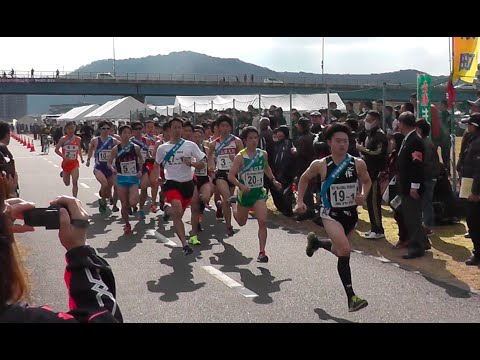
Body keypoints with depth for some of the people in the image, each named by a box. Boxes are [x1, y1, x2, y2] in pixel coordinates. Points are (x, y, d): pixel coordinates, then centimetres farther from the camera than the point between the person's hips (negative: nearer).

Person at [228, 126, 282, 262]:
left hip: (259, 192, 2)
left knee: (262, 222, -14)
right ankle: (234, 203, 51)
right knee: (241, 222, 19)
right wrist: (241, 186, -32)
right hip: (245, 193, -2)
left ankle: (262, 252, -9)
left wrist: (273, 180, 9)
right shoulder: (240, 157, -15)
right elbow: (231, 176, -17)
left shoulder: (263, 154, 0)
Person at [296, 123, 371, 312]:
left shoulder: (358, 164, -7)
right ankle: (351, 297, -14)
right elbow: (304, 179, 8)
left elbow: (367, 181, 12)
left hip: (351, 213, 4)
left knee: (340, 251, 21)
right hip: (330, 214, -4)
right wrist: (300, 201, 1)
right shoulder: (320, 165, -10)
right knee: (345, 250, -23)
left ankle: (315, 242, 54)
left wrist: (363, 195, -8)